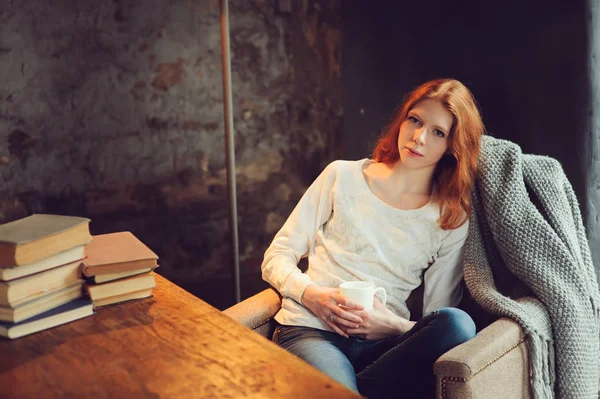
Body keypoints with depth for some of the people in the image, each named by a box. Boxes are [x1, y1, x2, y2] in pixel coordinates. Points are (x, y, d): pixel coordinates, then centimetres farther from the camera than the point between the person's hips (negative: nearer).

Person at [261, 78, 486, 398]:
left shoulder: (452, 219, 10)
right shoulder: (342, 176, 9)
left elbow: (440, 325, 6)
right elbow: (277, 257, 9)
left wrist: (392, 324, -14)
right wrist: (313, 295, -11)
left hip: (384, 344, 4)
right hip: (311, 331, -3)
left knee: (458, 325, -31)